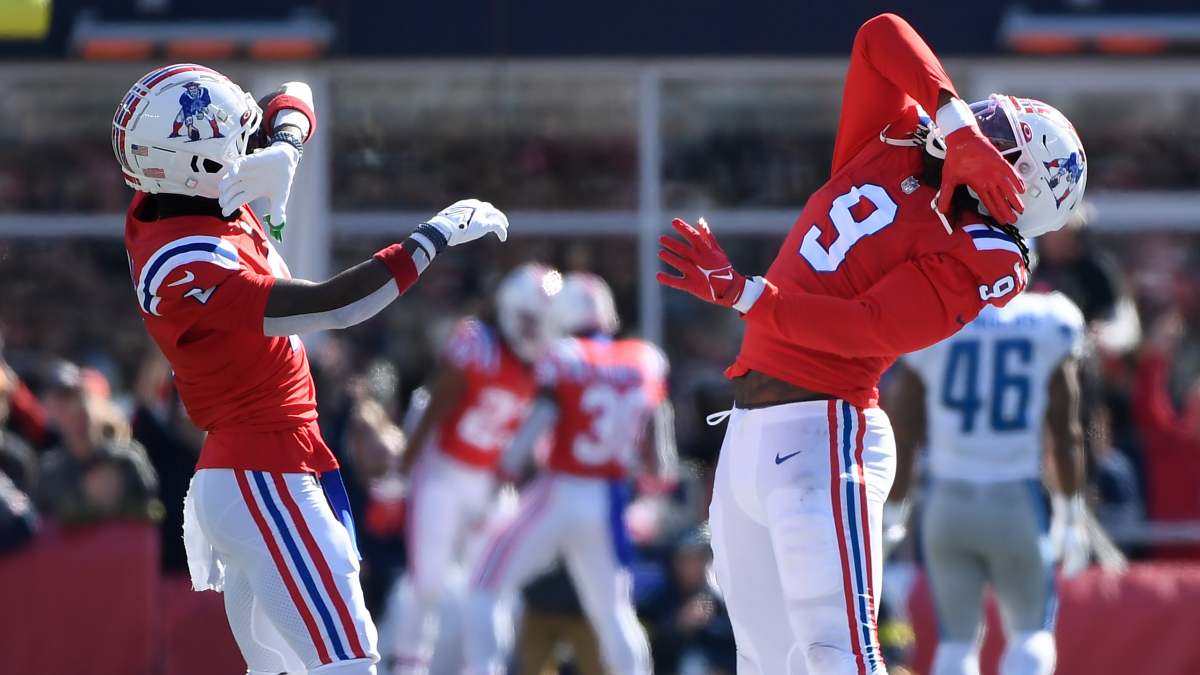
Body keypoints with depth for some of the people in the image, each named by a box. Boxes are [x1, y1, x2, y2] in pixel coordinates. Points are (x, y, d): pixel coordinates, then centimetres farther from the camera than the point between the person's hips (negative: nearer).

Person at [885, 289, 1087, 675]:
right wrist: (1069, 513, 12)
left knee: (957, 639, 10)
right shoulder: (1050, 326, -4)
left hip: (947, 502, 1)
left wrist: (890, 513, 12)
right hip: (1016, 504, -1)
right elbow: (1064, 434, 2)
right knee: (1032, 631, 13)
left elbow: (903, 436, 3)